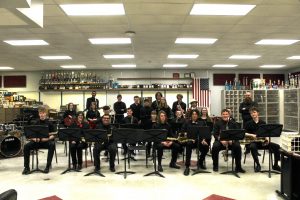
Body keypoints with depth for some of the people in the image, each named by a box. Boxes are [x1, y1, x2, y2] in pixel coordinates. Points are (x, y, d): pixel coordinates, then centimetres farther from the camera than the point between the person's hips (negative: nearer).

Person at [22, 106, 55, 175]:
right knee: (26, 146, -23)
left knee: (52, 145, -35)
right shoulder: (36, 123, 9)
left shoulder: (49, 123, 2)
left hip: (46, 141, -3)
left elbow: (52, 135, -1)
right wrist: (34, 138, -15)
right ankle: (26, 167, -11)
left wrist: (47, 138, -22)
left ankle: (48, 166, -26)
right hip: (37, 141, 3)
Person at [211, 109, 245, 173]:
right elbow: (215, 134, -2)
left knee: (238, 146, -29)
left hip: (232, 141, 1)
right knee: (215, 147, -31)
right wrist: (221, 140, -21)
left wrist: (232, 140, -19)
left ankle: (238, 167, -15)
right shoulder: (217, 123, 7)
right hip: (220, 141, 0)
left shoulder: (234, 123, 10)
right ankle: (215, 166, -10)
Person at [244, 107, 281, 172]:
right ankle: (258, 165, -22)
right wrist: (252, 135, -18)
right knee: (252, 147, -38)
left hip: (263, 141, 3)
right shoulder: (249, 123, 3)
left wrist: (266, 138, -10)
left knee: (277, 146, -16)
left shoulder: (263, 122, 10)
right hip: (253, 141, -3)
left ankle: (275, 165, -1)